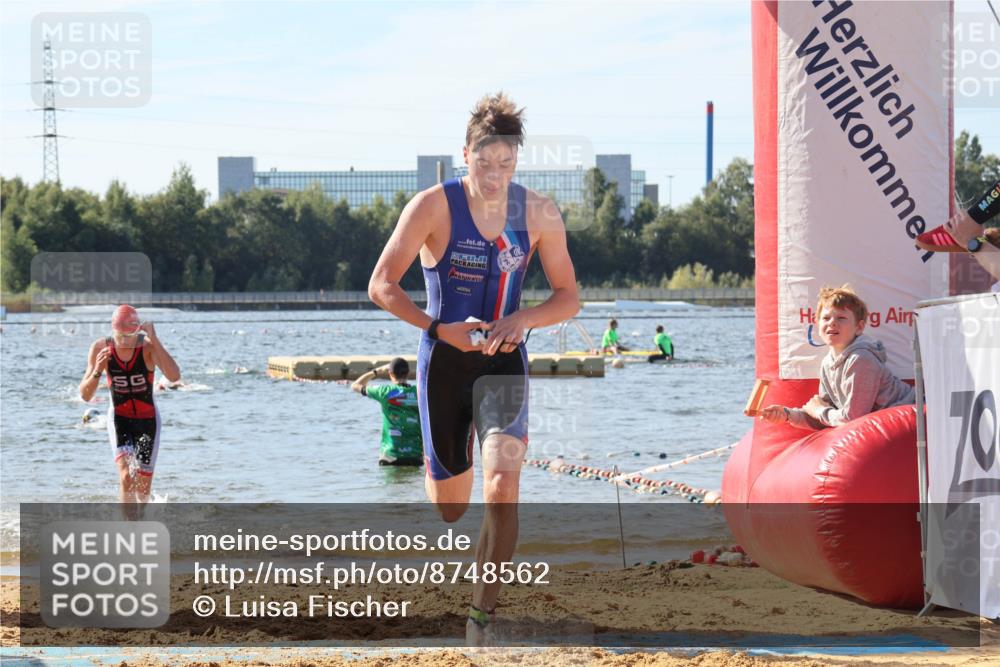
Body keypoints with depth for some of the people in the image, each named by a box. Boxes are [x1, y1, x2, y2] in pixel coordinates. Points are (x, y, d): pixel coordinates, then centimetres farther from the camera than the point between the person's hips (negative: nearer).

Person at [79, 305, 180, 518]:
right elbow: (85, 395, -11)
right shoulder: (101, 348, -15)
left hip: (148, 419, 0)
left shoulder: (148, 346, -21)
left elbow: (174, 376, -37)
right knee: (127, 477, -23)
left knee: (143, 488, 8)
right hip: (119, 418, 0)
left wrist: (154, 341, -41)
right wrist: (97, 371, -30)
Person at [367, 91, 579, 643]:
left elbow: (568, 296, 4)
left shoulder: (539, 214, -4)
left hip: (502, 362, 1)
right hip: (444, 364, -1)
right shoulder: (432, 207, -12)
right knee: (449, 506, 11)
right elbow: (381, 286, -11)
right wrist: (440, 329, -23)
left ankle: (482, 615, -13)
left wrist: (523, 319, -17)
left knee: (503, 487, -21)